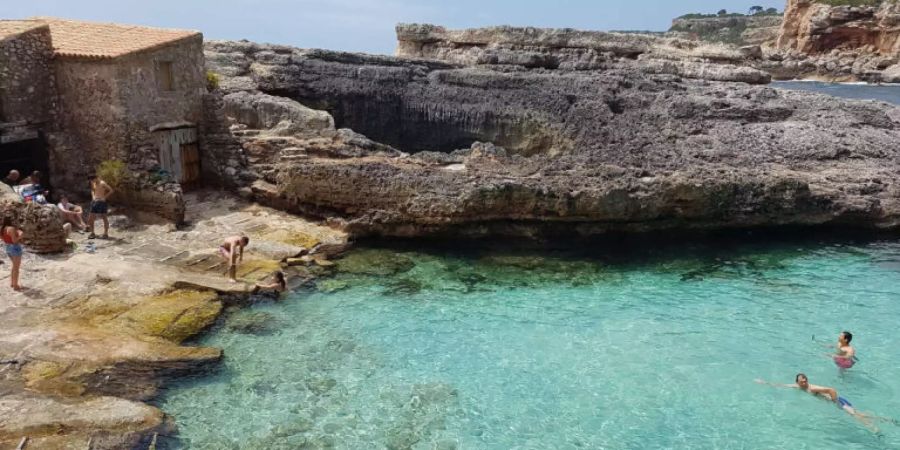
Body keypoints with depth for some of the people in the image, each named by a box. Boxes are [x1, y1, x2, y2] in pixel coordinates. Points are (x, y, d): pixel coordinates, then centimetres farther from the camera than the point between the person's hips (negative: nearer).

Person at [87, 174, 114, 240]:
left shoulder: (102, 183, -12)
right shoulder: (93, 183, 11)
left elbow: (111, 190, -15)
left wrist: (104, 197, -14)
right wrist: (93, 196, 12)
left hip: (101, 202, -8)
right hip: (94, 202, 8)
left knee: (104, 218, 0)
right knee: (91, 218, 5)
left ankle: (106, 234, 6)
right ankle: (92, 233, 15)